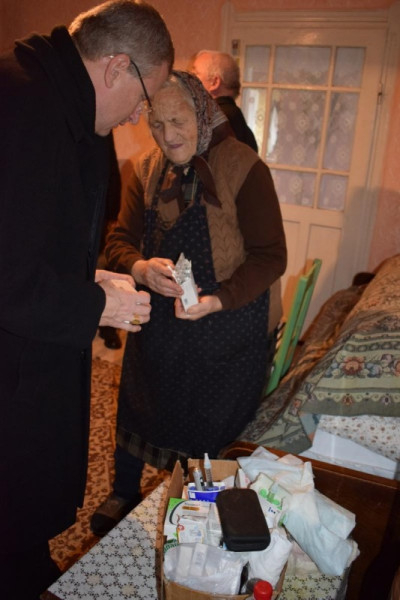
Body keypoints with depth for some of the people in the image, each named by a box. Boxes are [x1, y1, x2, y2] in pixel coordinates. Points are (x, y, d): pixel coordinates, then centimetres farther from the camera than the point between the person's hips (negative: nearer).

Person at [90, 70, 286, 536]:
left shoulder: (243, 168, -15)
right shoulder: (148, 171, 2)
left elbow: (270, 256, -15)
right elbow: (119, 239, 0)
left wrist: (217, 300, -29)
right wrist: (140, 268, -23)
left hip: (225, 327, -4)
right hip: (155, 322, 5)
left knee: (211, 432, 11)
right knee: (136, 410, 20)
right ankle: (124, 494, 47)